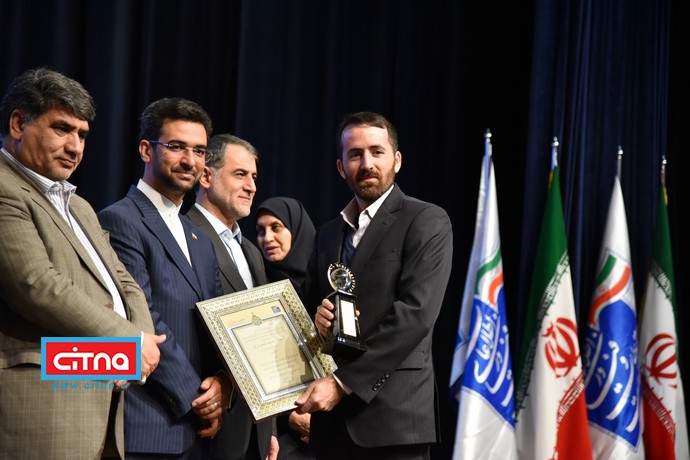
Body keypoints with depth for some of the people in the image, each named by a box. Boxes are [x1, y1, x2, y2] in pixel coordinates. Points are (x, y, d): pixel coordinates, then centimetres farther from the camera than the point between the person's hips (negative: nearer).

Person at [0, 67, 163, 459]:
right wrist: (131, 340, -9)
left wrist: (142, 346, 0)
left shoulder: (80, 207, 25)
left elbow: (124, 283, 21)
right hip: (42, 397, -9)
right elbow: (38, 287, -18)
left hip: (104, 399, 9)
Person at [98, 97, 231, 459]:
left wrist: (223, 382, -3)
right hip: (147, 430, -8)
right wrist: (196, 398, -10)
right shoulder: (119, 220, -8)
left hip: (196, 429, 8)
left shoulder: (200, 241, 19)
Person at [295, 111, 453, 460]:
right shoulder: (328, 234, 17)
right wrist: (317, 316, -4)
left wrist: (343, 381, -16)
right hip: (333, 418, 5)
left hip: (393, 416, -5)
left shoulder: (427, 222, -3)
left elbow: (415, 312, -13)